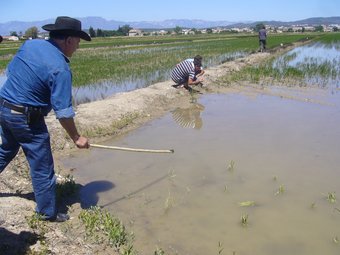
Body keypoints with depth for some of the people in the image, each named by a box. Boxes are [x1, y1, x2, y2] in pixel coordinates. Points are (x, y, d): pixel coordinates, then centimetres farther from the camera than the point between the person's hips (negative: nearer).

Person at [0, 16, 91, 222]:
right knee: (42, 167, 6)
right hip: (26, 118, -8)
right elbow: (63, 111, -20)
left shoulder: (30, 44, 2)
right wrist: (76, 138, -9)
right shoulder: (60, 69, -21)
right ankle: (48, 212, 19)